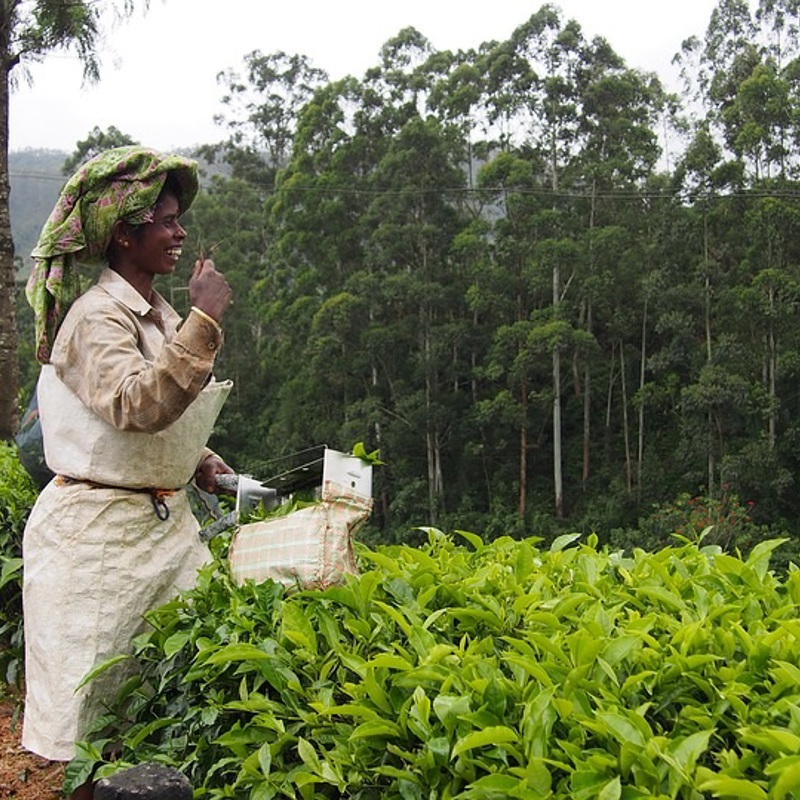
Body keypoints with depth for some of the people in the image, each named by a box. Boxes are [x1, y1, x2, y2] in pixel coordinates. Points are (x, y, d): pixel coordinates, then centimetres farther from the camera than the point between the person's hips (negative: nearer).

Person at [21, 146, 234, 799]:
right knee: (99, 711, 1)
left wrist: (196, 459, 11)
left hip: (166, 521, 8)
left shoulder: (159, 313, 13)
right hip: (99, 529, -8)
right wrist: (205, 321, -28)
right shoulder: (96, 316, -14)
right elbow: (138, 405, -31)